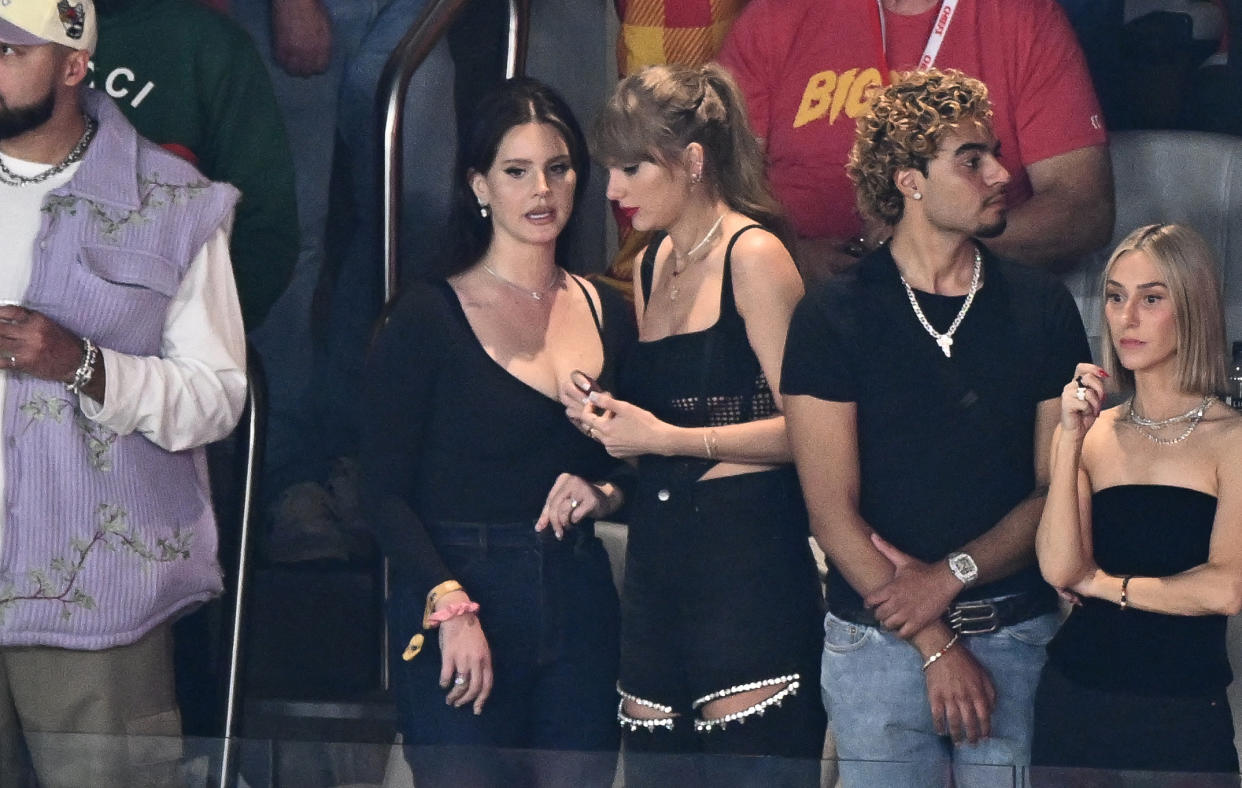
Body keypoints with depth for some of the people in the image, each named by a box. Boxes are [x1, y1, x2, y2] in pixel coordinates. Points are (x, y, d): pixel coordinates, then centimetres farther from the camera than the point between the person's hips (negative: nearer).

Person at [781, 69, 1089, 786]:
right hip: (879, 640, -2)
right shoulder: (834, 317, -2)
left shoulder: (1042, 308, 5)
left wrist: (952, 574, -10)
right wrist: (936, 647, -10)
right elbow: (832, 512, -6)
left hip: (1018, 635, 2)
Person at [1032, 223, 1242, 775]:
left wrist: (1104, 582, -4)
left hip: (1183, 716, -3)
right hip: (1073, 703, 3)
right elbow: (1058, 569, -7)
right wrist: (1070, 440, -12)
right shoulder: (1091, 432, 4)